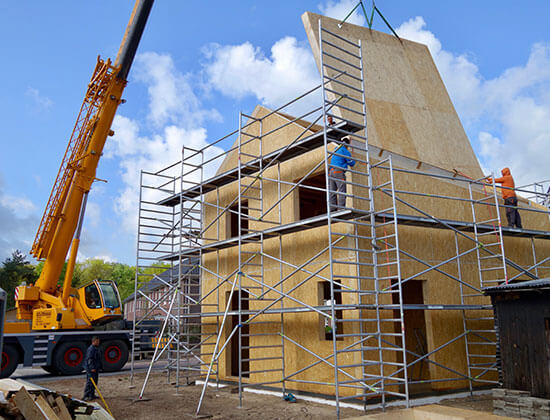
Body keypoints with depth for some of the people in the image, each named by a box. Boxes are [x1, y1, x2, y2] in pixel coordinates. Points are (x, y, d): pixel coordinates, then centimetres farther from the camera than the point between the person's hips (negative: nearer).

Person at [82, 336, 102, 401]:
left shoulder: (96, 348, 16)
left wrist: (98, 367, 24)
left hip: (95, 368, 10)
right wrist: (92, 368, -26)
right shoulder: (91, 349, -16)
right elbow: (89, 359, -22)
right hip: (91, 369, -10)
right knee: (90, 382, -10)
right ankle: (86, 396, -8)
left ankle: (92, 395, 20)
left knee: (94, 382, 13)